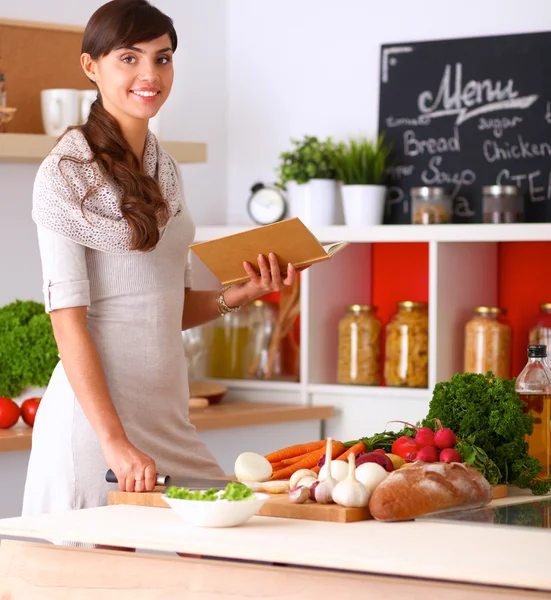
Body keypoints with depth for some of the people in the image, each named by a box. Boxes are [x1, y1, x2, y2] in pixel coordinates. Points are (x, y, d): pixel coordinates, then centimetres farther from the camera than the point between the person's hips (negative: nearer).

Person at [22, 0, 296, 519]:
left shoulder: (163, 168, 14)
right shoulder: (67, 170, -8)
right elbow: (68, 320, -15)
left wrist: (240, 295, 1)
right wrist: (115, 442, -22)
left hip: (167, 411, 7)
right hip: (96, 406, -7)